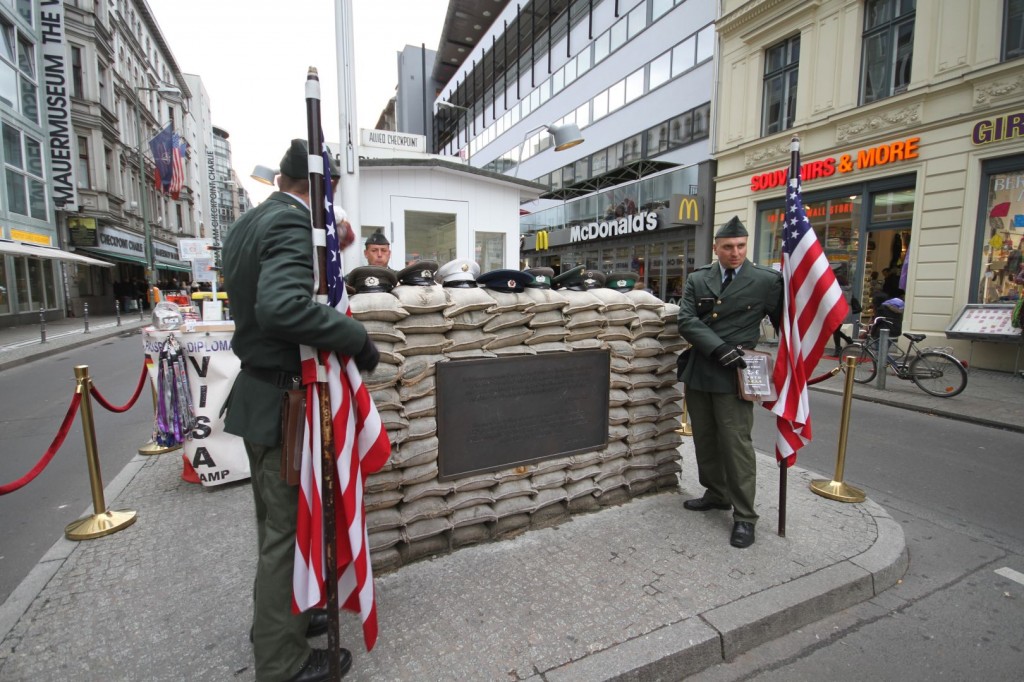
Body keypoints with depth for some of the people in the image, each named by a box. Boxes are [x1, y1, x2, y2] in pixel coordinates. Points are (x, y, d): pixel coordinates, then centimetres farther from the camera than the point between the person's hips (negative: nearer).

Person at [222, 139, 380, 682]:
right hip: (284, 402, -9)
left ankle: (278, 617, 43)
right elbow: (283, 306, -35)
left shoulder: (246, 223, 10)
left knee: (275, 524, 23)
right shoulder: (295, 225, -20)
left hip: (257, 392, 9)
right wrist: (358, 341, -25)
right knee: (289, 531, 6)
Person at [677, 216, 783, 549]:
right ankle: (716, 494, 35)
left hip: (734, 375, -4)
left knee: (736, 444, -2)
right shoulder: (697, 279, 6)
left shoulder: (768, 280, -2)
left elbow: (784, 323, 7)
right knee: (705, 441, 16)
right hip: (698, 372, 4)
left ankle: (744, 516, 12)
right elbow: (686, 321, -5)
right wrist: (718, 348, -17)